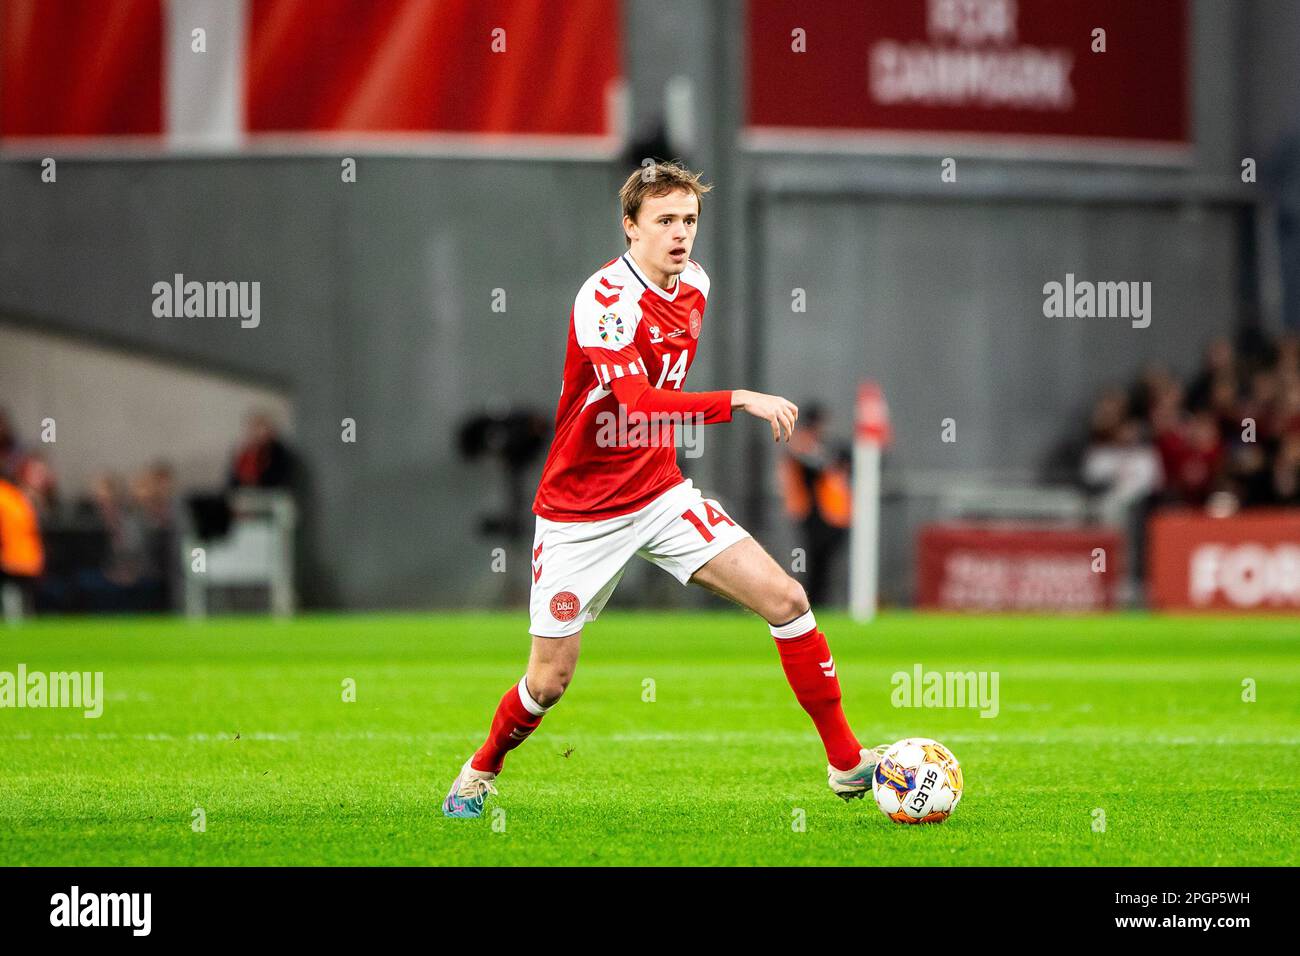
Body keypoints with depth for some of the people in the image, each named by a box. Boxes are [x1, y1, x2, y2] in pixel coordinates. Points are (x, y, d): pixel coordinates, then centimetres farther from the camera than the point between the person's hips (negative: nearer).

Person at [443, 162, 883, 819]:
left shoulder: (694, 285, 2)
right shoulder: (606, 298, -22)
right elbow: (640, 405, -35)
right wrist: (739, 401, -40)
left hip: (660, 494, 6)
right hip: (578, 512, -6)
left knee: (785, 599, -10)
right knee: (549, 681, -1)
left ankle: (846, 763, -1)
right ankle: (481, 771, 29)